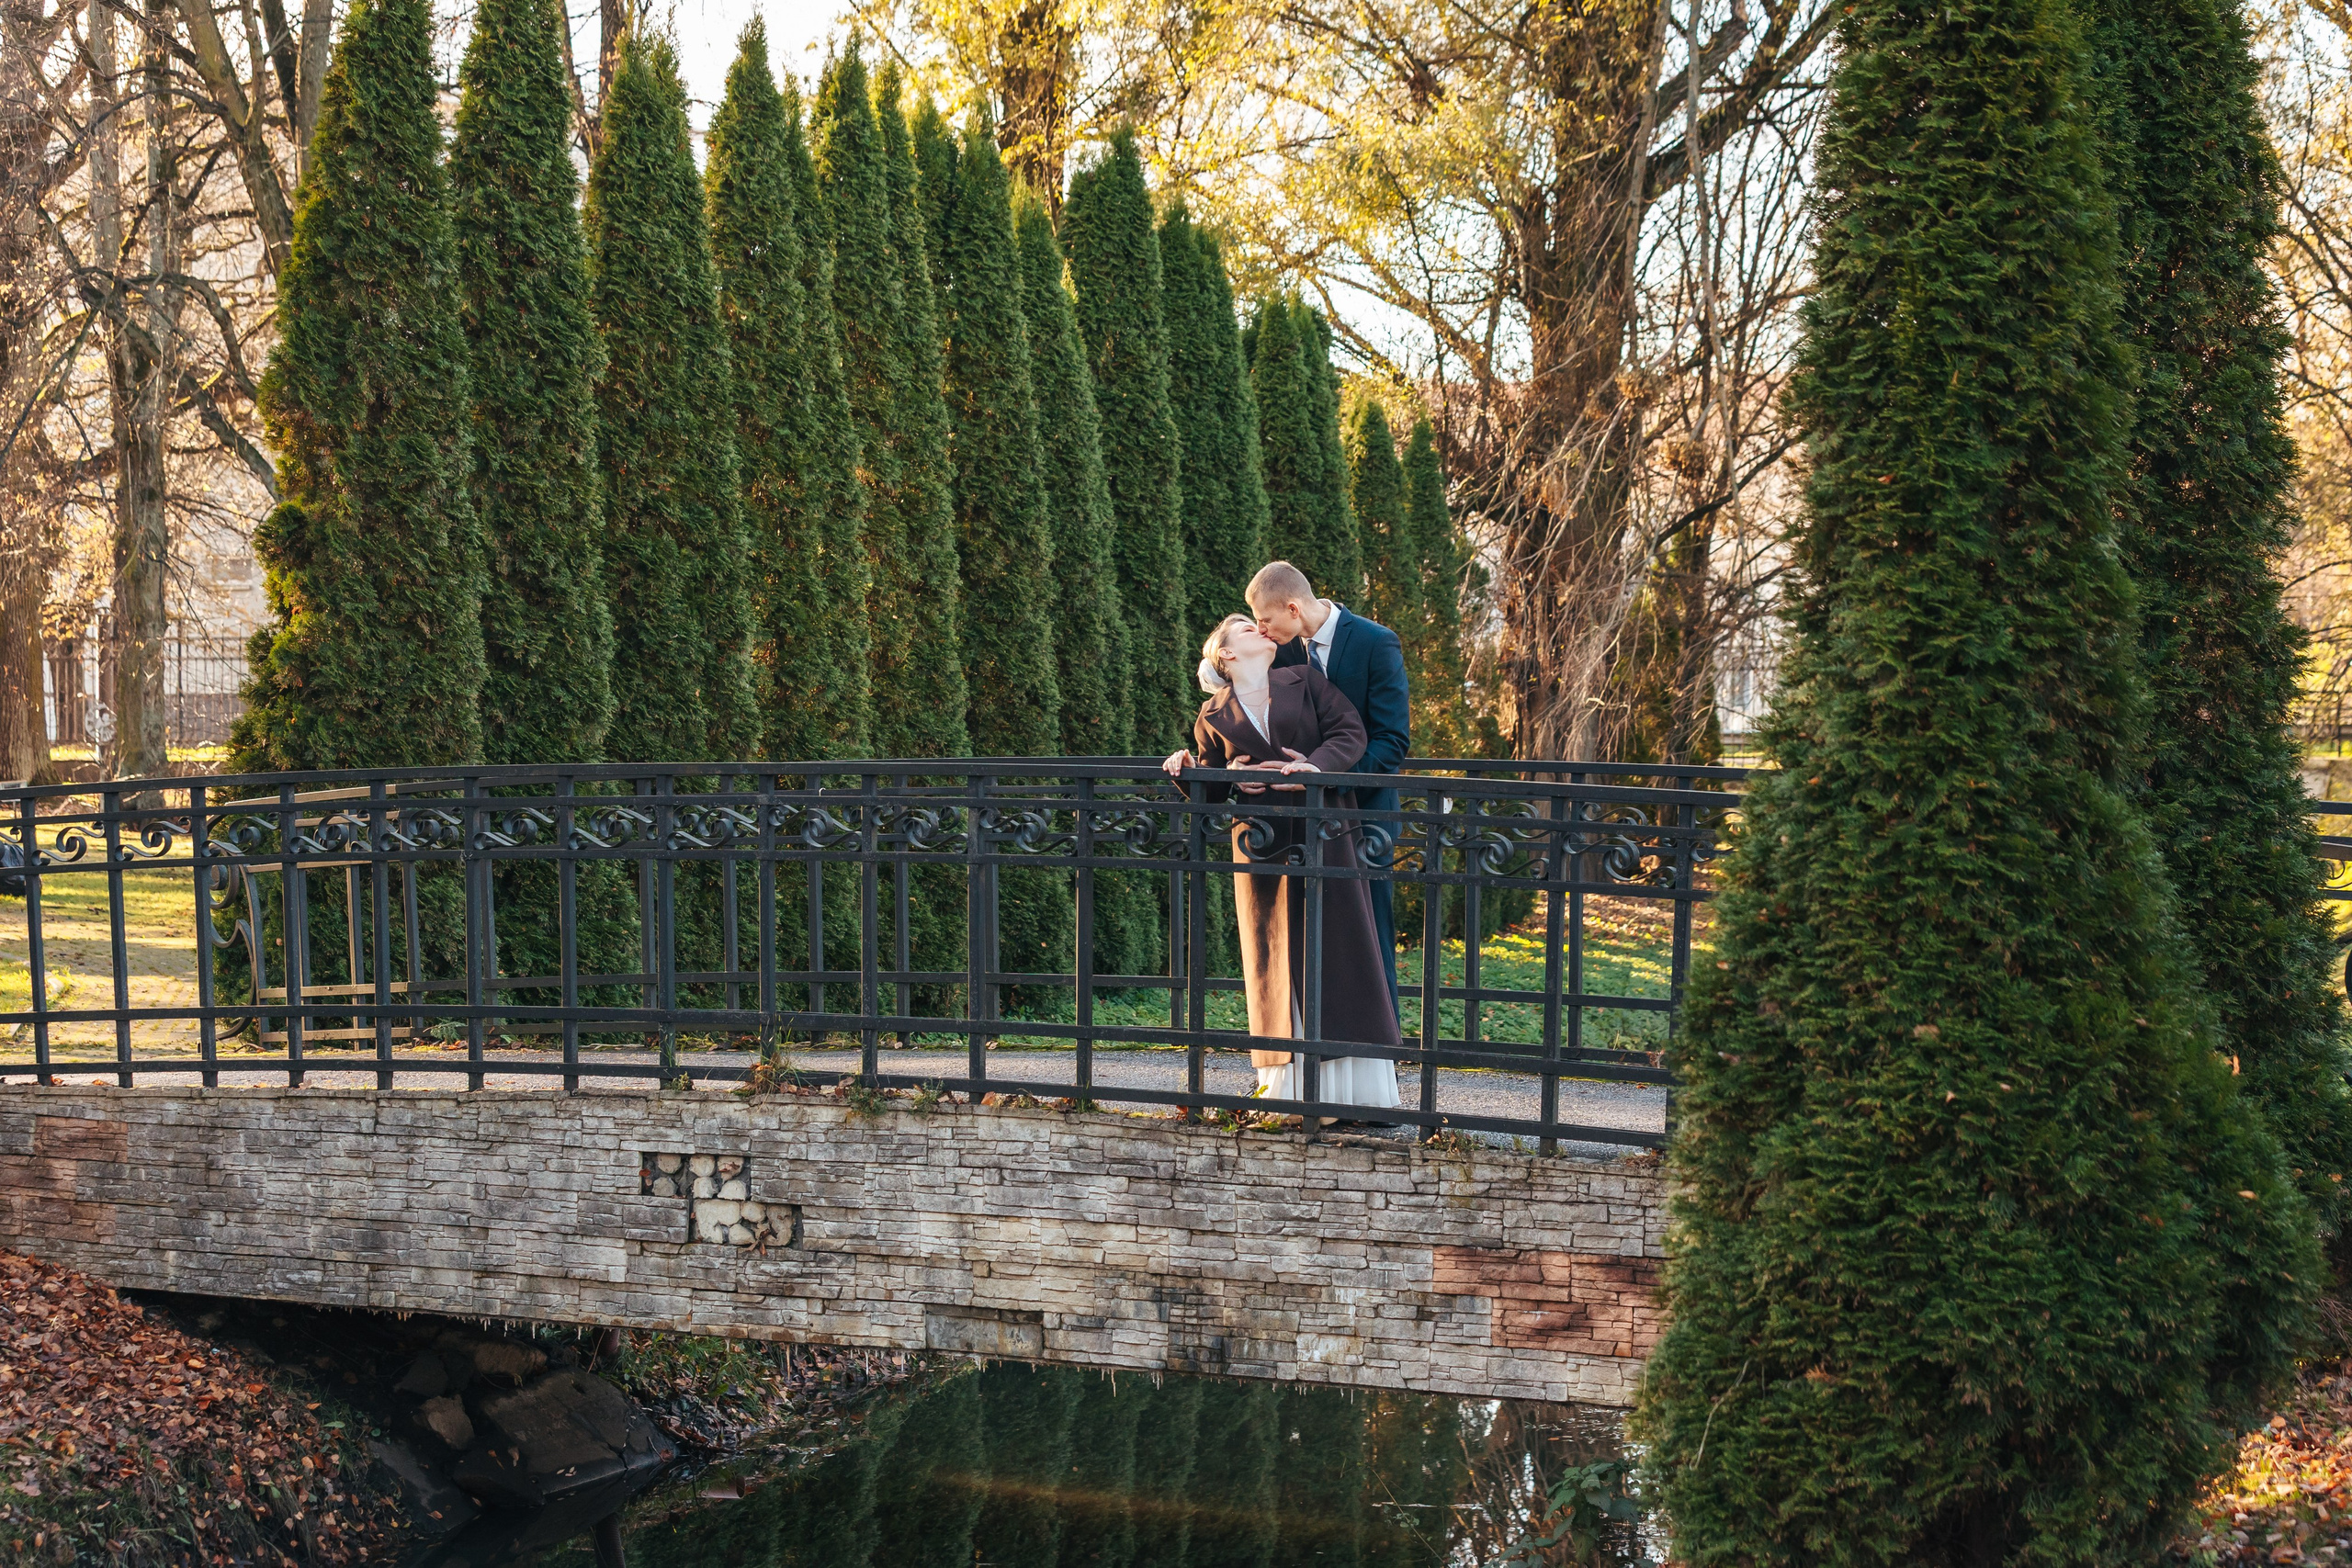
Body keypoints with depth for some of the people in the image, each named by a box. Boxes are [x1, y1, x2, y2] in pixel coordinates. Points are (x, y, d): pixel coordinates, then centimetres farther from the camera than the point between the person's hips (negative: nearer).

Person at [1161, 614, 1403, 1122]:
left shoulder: (1304, 681, 9)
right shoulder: (1214, 716, 10)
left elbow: (1350, 732, -2)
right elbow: (1212, 789, 11)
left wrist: (1318, 765, -20)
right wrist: (1186, 767, -9)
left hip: (1325, 836, 0)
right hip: (1262, 845, 0)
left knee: (1338, 951, -3)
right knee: (1277, 960, 0)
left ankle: (1352, 1083, 1)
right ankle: (1292, 1085, 4)